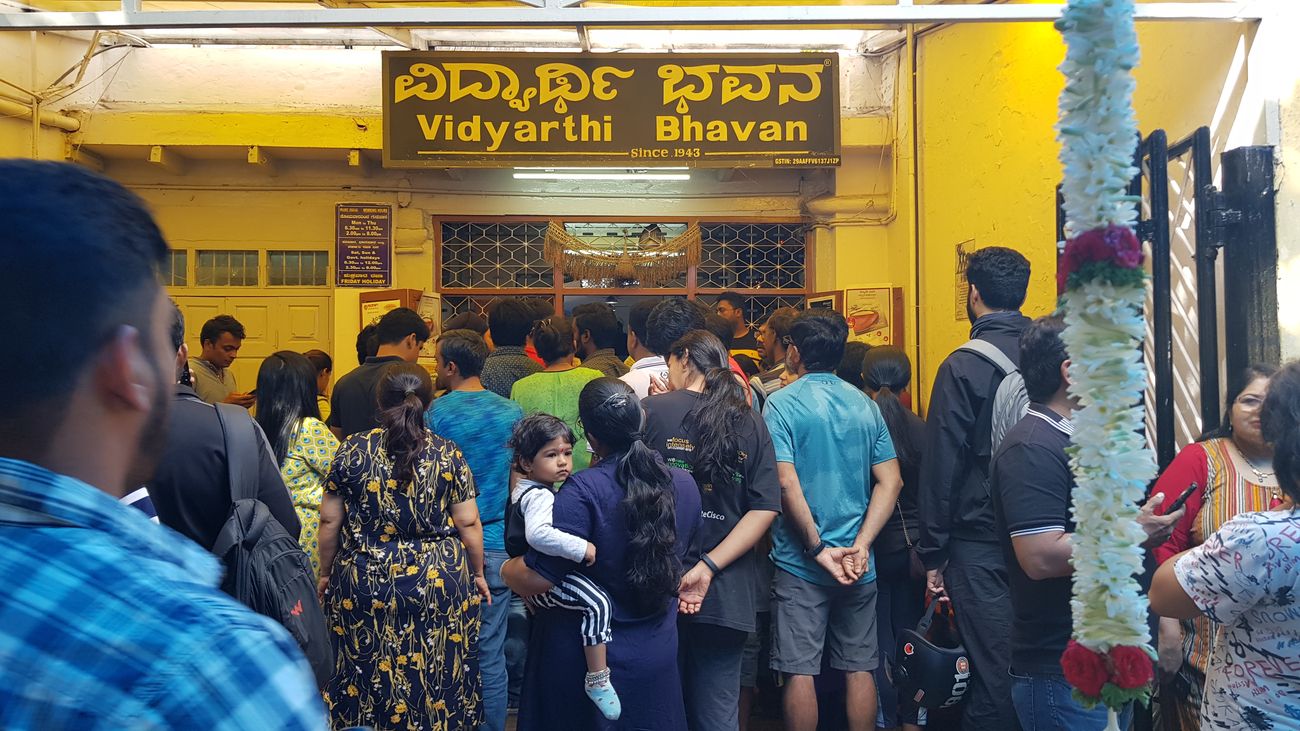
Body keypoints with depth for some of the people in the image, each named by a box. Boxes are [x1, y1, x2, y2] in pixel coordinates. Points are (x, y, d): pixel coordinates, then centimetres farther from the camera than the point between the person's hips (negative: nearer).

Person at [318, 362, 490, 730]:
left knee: (366, 679, 13)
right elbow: (468, 523, -2)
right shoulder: (448, 454, -5)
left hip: (362, 582, 1)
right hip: (439, 583, 0)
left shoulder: (352, 450, -3)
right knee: (436, 677, 11)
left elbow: (329, 522, 1)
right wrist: (478, 573, 12)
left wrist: (326, 573, 14)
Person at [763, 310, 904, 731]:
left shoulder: (782, 404, -8)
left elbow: (787, 484, -16)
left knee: (800, 670, 3)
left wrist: (818, 549, -11)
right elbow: (890, 482, 1)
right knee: (859, 668, 12)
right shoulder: (865, 405, 6)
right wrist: (860, 545, -6)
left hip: (800, 564, -4)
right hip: (859, 567, 4)